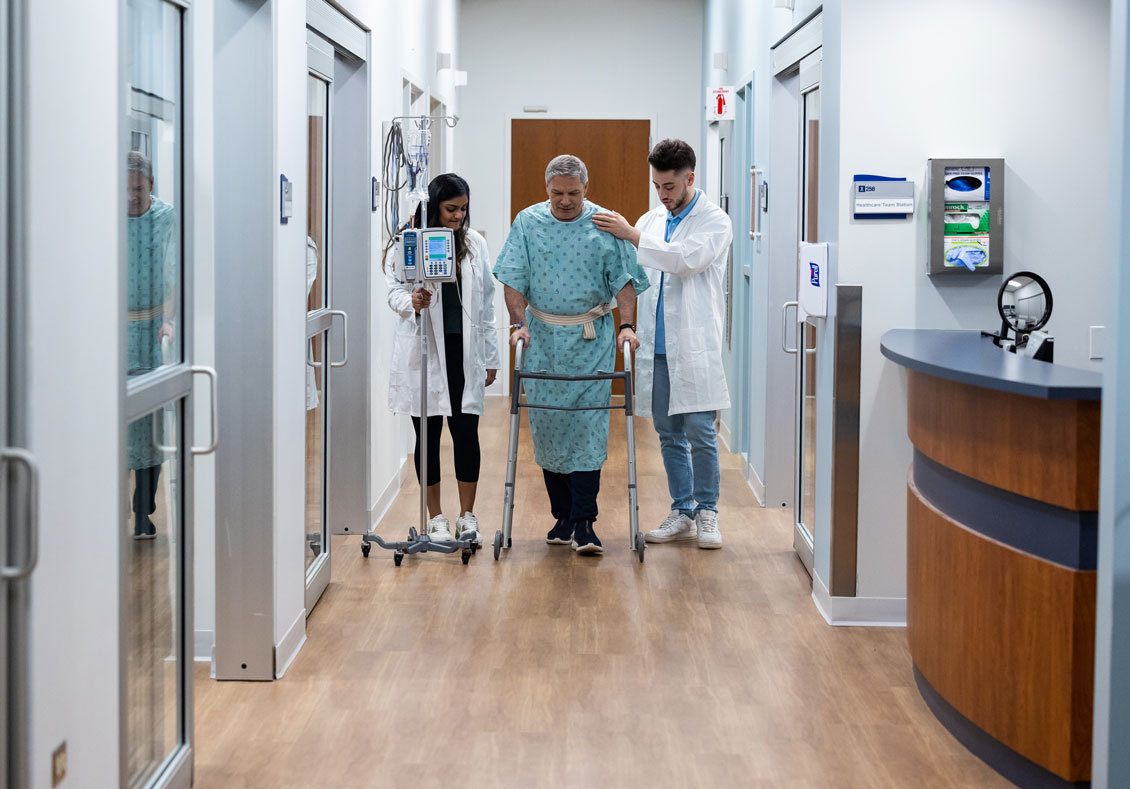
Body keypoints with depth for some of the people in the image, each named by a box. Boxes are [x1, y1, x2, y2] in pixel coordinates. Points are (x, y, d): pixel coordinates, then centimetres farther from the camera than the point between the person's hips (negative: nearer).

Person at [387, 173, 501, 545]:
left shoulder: (475, 243, 8)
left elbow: (486, 302, 11)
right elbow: (394, 290, 0)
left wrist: (490, 356, 10)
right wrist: (411, 302, -24)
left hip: (464, 350, 2)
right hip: (423, 351, -2)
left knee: (466, 432, 0)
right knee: (428, 434, 4)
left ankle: (467, 516, 13)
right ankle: (436, 518, 16)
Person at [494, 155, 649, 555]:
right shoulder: (527, 223, 5)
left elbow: (624, 280, 0)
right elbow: (514, 280, 3)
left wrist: (627, 325, -13)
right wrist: (518, 323, -10)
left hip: (592, 340, -2)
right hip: (542, 338, 2)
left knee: (589, 424, -8)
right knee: (546, 423, 3)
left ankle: (584, 521, -6)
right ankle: (562, 515, 15)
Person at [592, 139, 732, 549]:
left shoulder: (714, 221, -3)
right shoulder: (651, 220, 14)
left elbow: (686, 260, -20)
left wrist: (631, 235, -21)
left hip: (694, 348, -5)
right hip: (656, 347, 5)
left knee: (700, 434, -4)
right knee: (669, 435, 9)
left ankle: (707, 512, 9)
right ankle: (682, 514, 17)